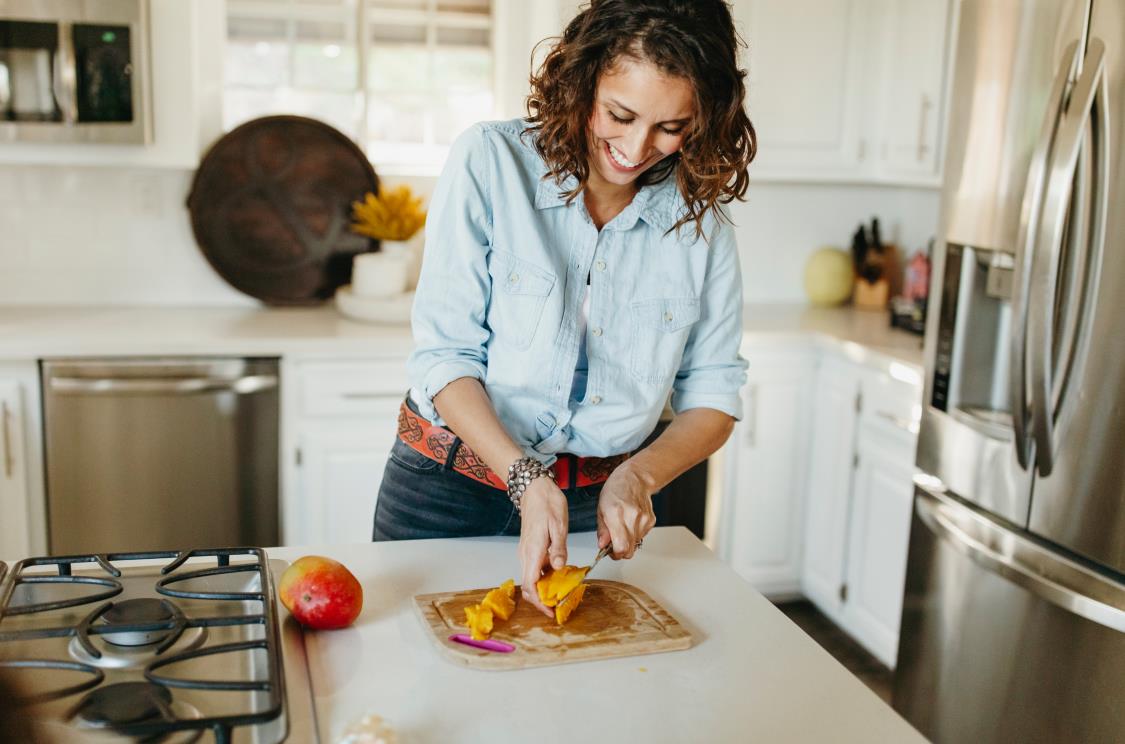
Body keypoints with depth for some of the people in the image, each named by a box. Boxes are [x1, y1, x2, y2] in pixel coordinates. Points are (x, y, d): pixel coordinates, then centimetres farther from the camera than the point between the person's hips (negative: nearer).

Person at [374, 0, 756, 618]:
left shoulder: (701, 218, -4)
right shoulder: (489, 161, -13)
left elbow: (713, 395, 1)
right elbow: (444, 355, -15)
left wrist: (639, 476, -16)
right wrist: (525, 480, -26)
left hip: (598, 500, 2)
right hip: (448, 489, -2)